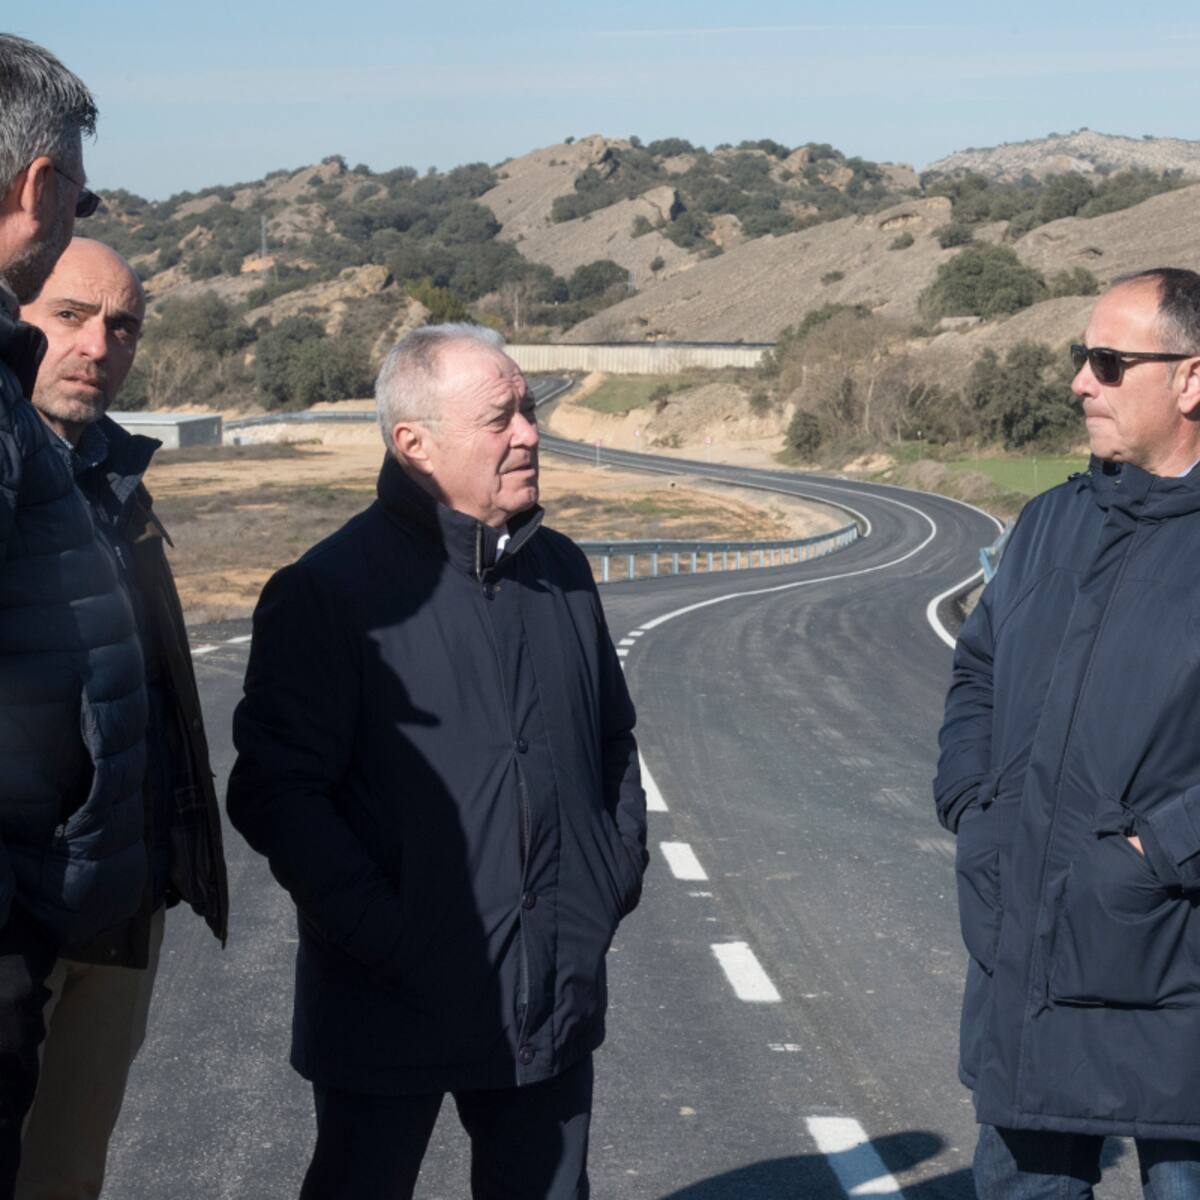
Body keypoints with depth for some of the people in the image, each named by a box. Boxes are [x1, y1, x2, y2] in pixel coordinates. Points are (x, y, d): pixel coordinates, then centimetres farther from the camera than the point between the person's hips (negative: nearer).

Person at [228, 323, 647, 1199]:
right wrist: (390, 941, -18)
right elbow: (276, 792, -14)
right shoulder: (329, 591, -11)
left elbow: (614, 738, 21)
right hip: (391, 1011, -5)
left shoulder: (562, 572, 8)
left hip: (556, 998, 5)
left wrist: (619, 875, 10)